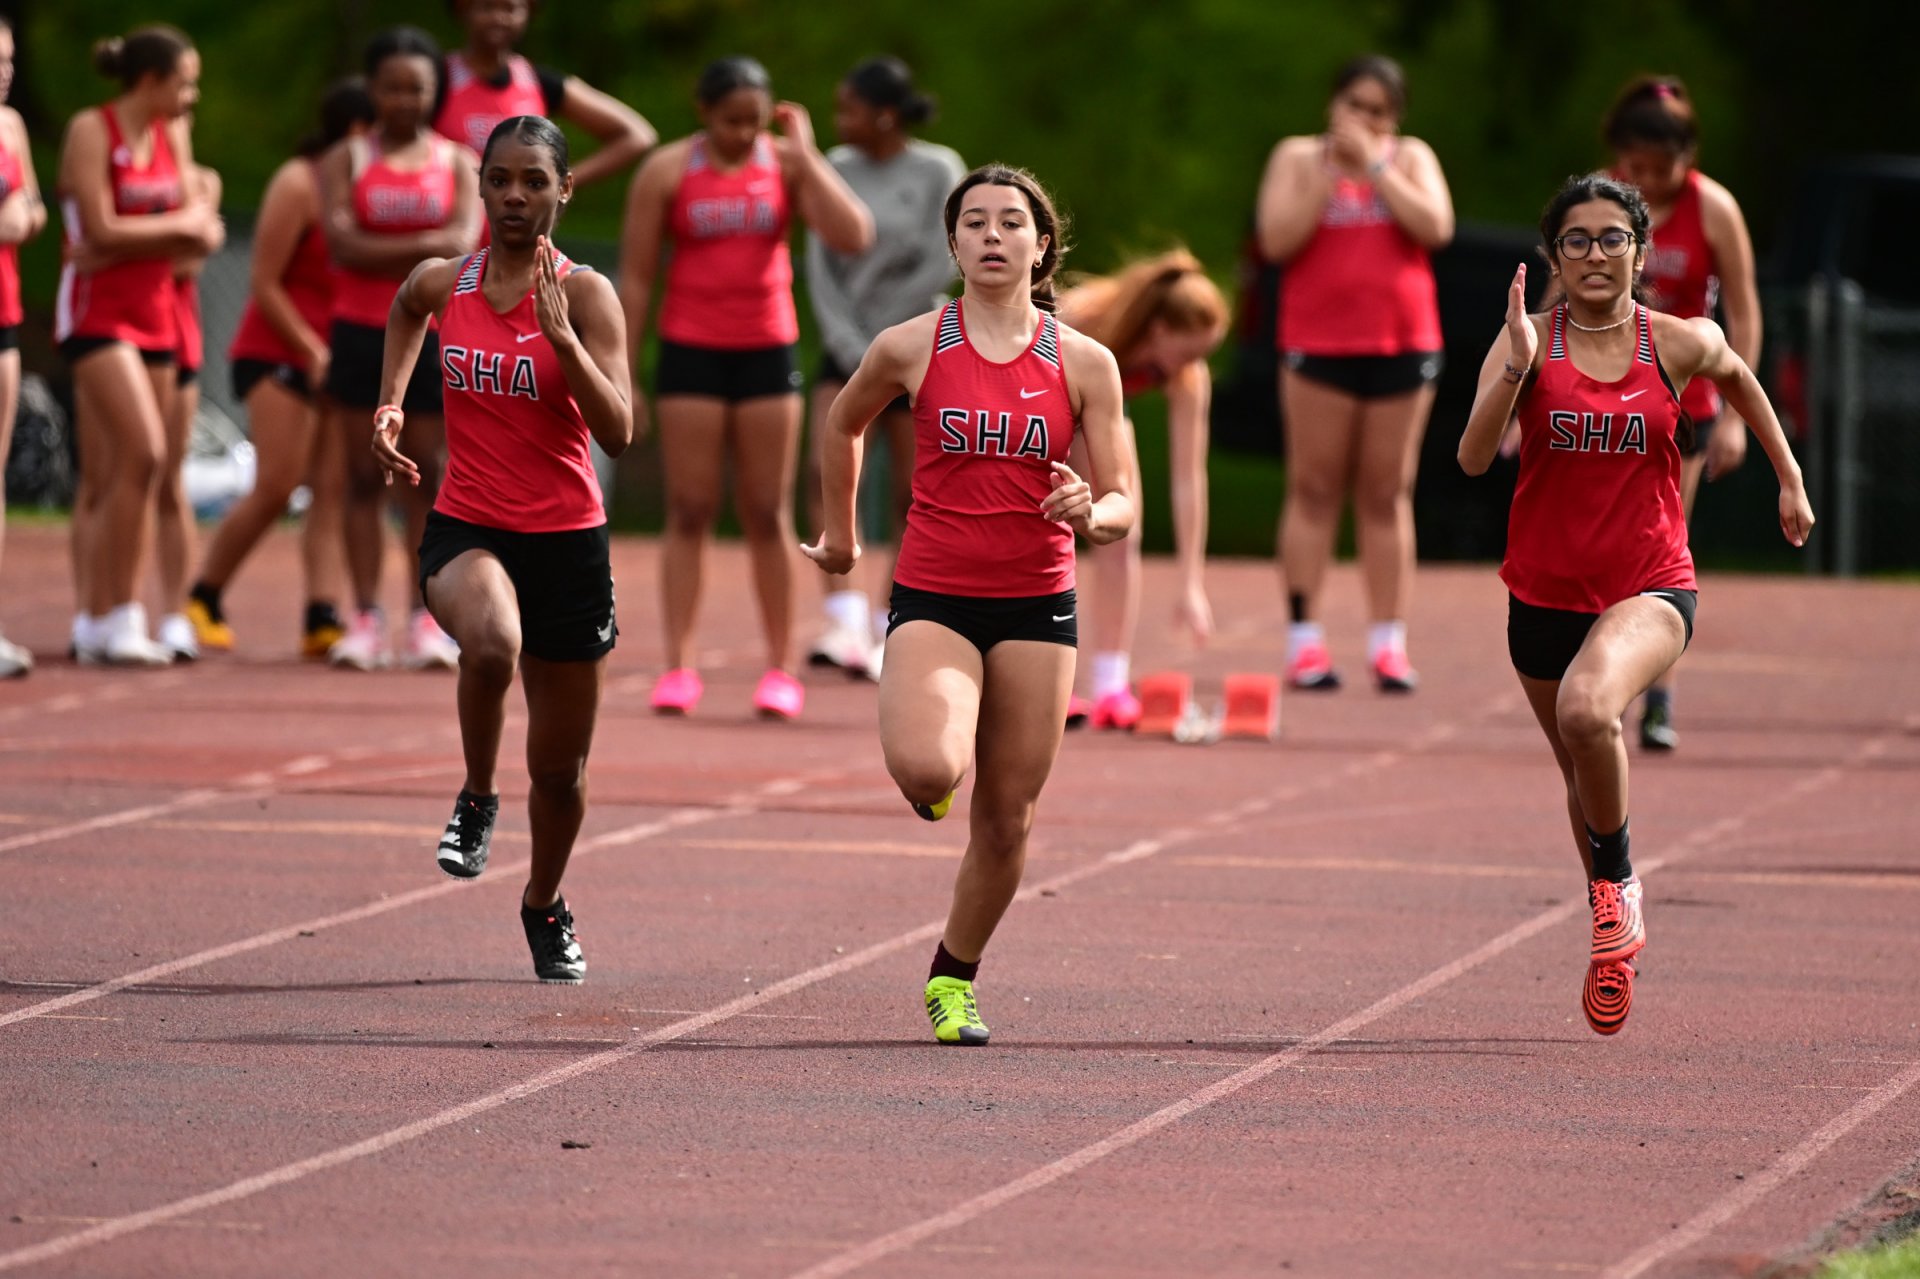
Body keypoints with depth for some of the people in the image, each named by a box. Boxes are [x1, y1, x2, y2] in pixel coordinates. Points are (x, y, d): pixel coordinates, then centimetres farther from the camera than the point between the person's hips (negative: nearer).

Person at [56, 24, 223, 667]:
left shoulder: (172, 134, 12)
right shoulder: (91, 130, -9)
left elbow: (206, 232, 6)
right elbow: (100, 230, -15)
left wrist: (135, 242, -11)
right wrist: (176, 226, -3)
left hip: (154, 311, 7)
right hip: (96, 308, -7)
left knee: (108, 475, 6)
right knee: (143, 451, -19)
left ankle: (95, 624, 7)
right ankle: (115, 619, -15)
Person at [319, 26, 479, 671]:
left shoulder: (457, 163, 6)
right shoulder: (345, 160, 4)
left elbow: (461, 242, -10)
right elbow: (343, 242, -11)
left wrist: (381, 251, -13)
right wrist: (423, 248, -13)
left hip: (433, 334, 0)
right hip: (360, 333, 0)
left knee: (427, 476, 0)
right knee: (364, 477, 0)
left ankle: (428, 619, 2)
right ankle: (365, 619, 1)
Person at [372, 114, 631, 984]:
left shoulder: (585, 294, -8)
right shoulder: (442, 283, 1)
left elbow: (617, 433, -16)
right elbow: (407, 311, 29)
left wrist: (559, 333, -25)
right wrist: (389, 406, 17)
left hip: (567, 541, -1)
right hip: (465, 529, 1)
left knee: (560, 766, 10)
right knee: (491, 638, -37)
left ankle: (545, 907, 39)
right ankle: (477, 800, -11)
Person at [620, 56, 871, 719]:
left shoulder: (787, 162, 0)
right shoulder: (667, 172, -3)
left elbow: (853, 236, -13)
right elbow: (635, 279, 0)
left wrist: (806, 153, -14)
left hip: (768, 352, 1)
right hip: (691, 351, -1)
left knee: (768, 515, 3)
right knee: (689, 512, -2)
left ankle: (781, 670, 6)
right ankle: (678, 667, -2)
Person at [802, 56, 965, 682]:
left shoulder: (938, 172, -6)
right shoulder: (838, 169, 5)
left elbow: (940, 269, -10)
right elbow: (820, 264, 3)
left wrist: (879, 339, -10)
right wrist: (850, 346, -8)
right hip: (845, 348, 3)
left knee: (911, 498, 1)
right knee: (827, 467, -18)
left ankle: (890, 631, 14)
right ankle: (846, 622, -25)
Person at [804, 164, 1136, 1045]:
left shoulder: (1083, 363, 1)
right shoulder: (910, 348, -1)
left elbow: (1122, 510, 2)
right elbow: (842, 423, 19)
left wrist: (1090, 513, -20)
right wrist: (840, 532, 25)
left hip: (1036, 606, 2)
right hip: (933, 599, -2)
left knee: (1006, 823, 6)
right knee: (925, 769, -28)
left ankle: (953, 978, 30)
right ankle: (930, 784, 12)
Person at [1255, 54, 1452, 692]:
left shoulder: (1412, 158, 9)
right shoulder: (1298, 158, 6)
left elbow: (1435, 227, -8)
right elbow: (1277, 240, -7)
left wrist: (1375, 164, -10)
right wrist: (1331, 172, -11)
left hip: (1401, 346, 1)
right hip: (1319, 346, -1)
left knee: (1387, 496, 3)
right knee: (1314, 490, -3)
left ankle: (1388, 643, 4)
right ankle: (1304, 640, -3)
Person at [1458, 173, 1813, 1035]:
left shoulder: (1680, 344, -5)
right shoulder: (1529, 344, -6)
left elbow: (1737, 378, 19)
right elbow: (1473, 458, -18)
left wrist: (1788, 476, 25)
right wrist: (1516, 367, -30)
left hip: (1650, 588, -3)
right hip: (1546, 593, 3)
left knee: (1587, 708, -33)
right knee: (1582, 770, 17)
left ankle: (1617, 882, -9)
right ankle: (1614, 936, 41)